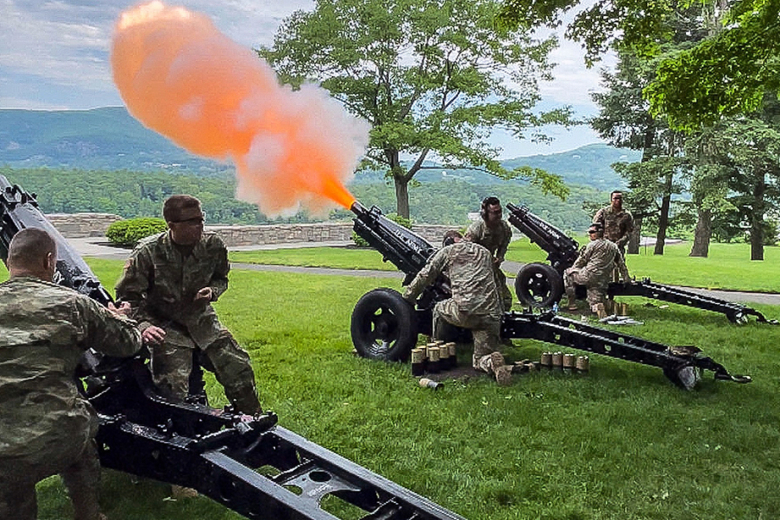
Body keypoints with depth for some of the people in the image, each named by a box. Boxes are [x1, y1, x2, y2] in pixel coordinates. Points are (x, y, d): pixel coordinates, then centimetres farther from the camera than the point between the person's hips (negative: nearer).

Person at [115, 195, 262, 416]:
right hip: (165, 326, -3)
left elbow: (221, 279, 12)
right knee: (173, 390, -17)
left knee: (239, 369, -3)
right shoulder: (147, 252, -18)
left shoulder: (213, 246, -9)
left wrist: (212, 291, -12)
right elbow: (127, 296, -9)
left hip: (202, 320, 3)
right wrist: (144, 325, -26)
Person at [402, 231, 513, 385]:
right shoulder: (485, 252, 28)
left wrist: (408, 296, 26)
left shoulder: (448, 251, 13)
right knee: (479, 360, 17)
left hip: (465, 310, -4)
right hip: (491, 316, 5)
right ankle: (492, 362, -18)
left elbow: (425, 276, 15)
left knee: (439, 310, 30)